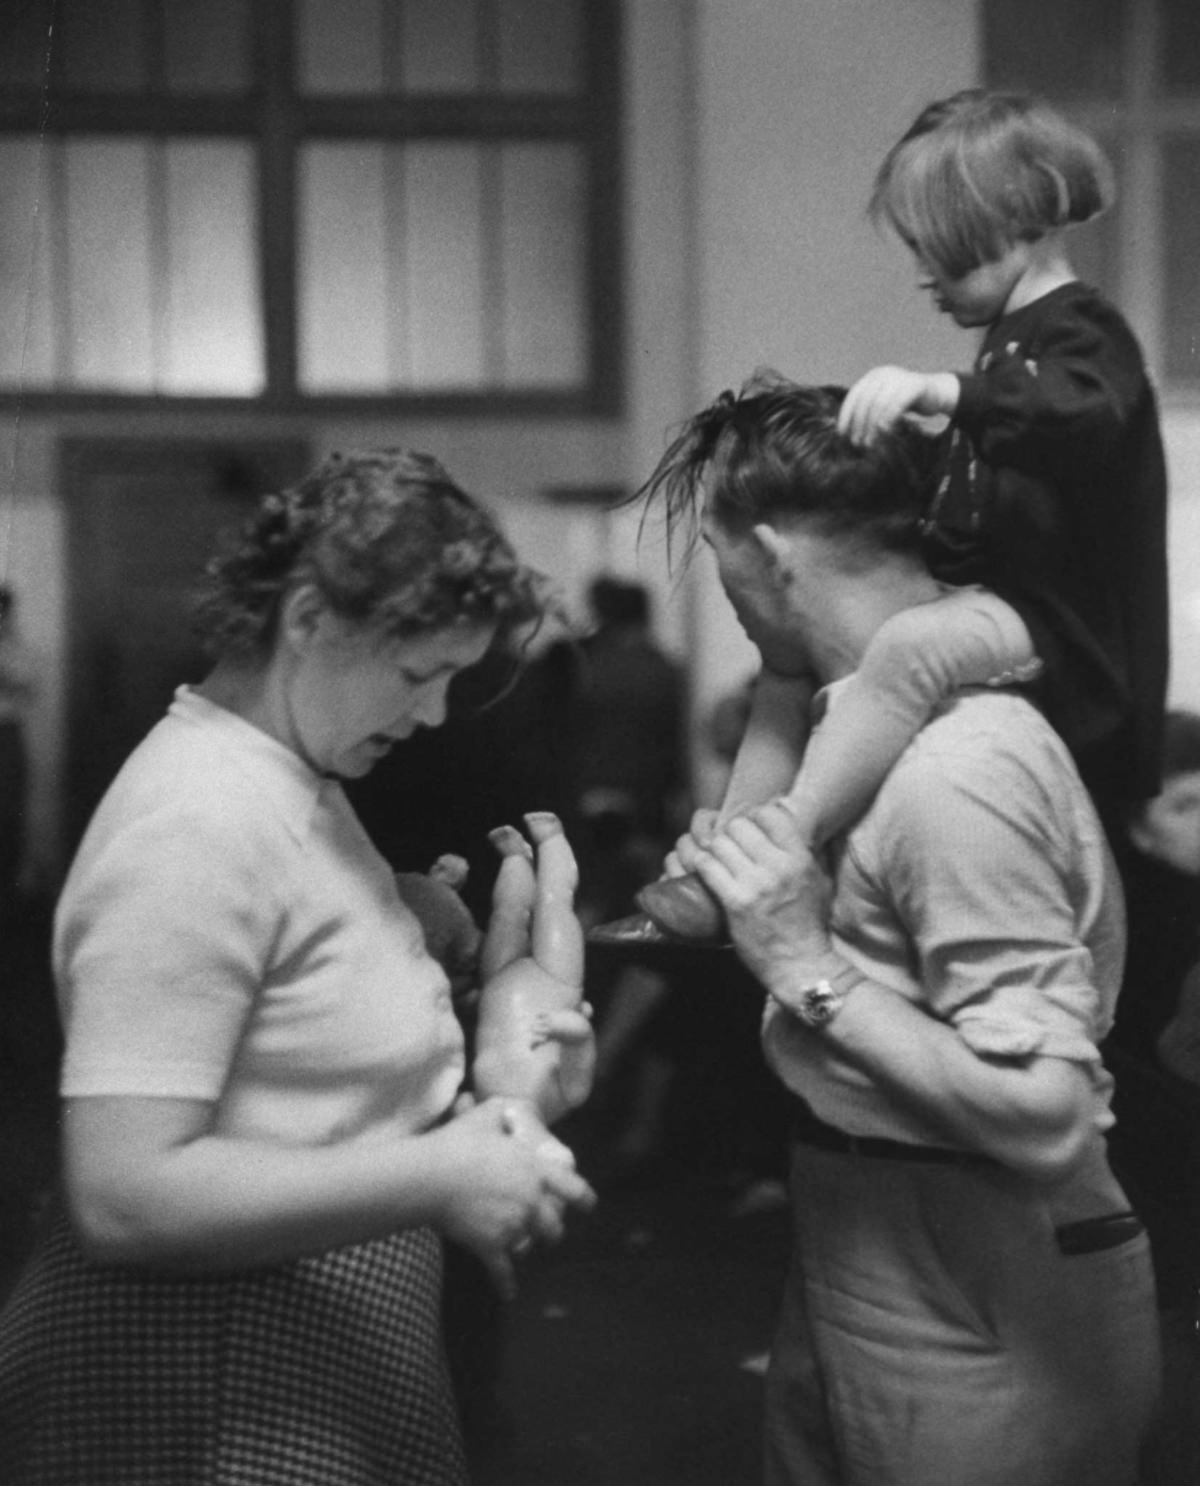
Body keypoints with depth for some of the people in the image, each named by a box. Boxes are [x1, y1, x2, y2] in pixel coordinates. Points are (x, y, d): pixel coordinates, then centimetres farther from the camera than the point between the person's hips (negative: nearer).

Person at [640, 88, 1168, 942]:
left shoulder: (1084, 336, -11)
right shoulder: (1014, 342, 19)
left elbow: (1087, 418, -38)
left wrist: (936, 390, -47)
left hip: (1070, 636, -11)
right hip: (1002, 604, 11)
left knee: (913, 647, -38)